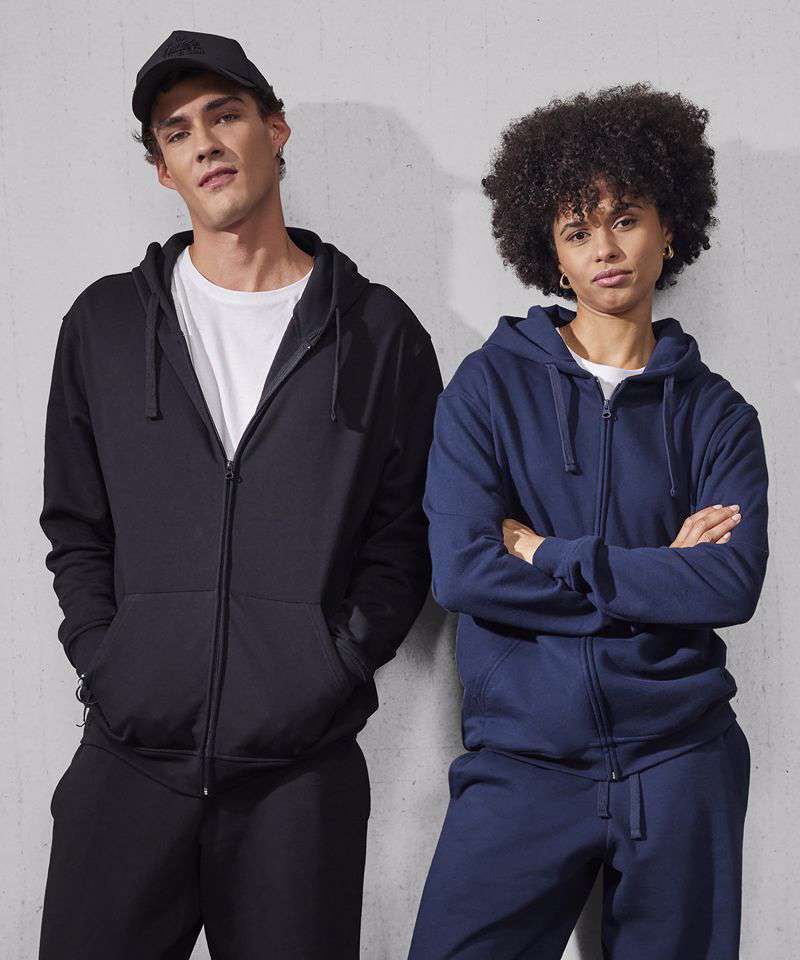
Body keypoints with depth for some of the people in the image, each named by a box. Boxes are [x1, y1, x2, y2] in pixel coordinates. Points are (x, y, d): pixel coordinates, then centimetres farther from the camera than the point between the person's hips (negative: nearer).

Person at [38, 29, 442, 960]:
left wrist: (338, 666, -5)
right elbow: (75, 530, 12)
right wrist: (102, 663, 0)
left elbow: (406, 534, 6)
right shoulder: (105, 322, 10)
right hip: (130, 758, 2)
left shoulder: (377, 331, 5)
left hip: (302, 769, -1)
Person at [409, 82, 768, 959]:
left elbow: (733, 586, -10)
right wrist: (657, 573, -7)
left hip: (678, 761, 2)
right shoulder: (493, 384, 2)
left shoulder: (714, 413, 6)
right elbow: (460, 571, -10)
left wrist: (549, 555, -11)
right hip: (522, 760, -1)